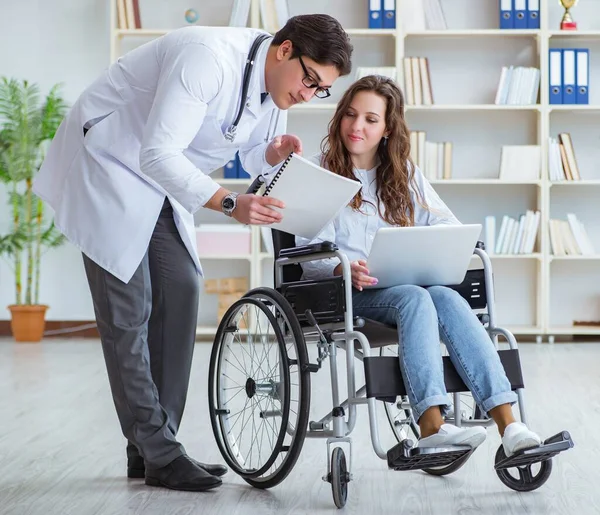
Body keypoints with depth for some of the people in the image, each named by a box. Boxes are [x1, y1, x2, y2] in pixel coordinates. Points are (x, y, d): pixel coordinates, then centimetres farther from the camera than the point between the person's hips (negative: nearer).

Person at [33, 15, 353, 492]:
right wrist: (230, 203, -43)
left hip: (161, 184, 9)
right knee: (129, 310, -9)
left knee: (180, 291, 0)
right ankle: (160, 455, -4)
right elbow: (159, 153, -35)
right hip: (108, 167, -9)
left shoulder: (277, 86, -3)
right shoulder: (209, 58, -31)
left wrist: (274, 154, -13)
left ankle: (152, 449, 6)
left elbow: (253, 154, 11)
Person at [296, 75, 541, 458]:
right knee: (416, 298, -35)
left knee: (447, 297, -31)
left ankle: (508, 425, -44)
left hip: (405, 283, 3)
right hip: (345, 295, -3)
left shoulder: (404, 174, 22)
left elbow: (447, 225, 14)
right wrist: (342, 268, -26)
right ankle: (432, 424, -49)